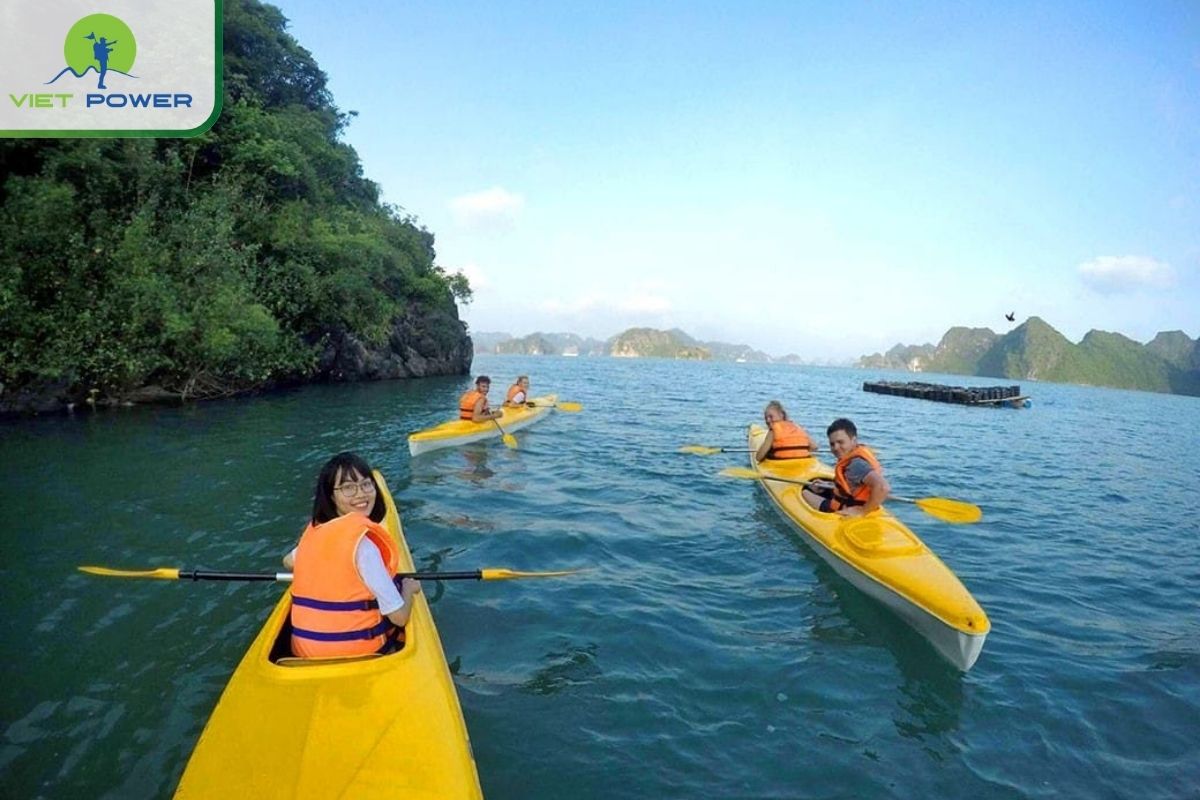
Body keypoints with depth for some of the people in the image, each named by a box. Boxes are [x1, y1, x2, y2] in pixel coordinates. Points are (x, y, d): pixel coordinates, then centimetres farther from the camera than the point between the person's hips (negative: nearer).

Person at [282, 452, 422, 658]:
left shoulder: (314, 530, 1)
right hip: (357, 653, -6)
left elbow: (289, 562, 26)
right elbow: (399, 616, -19)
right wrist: (409, 588, 2)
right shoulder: (363, 542, -22)